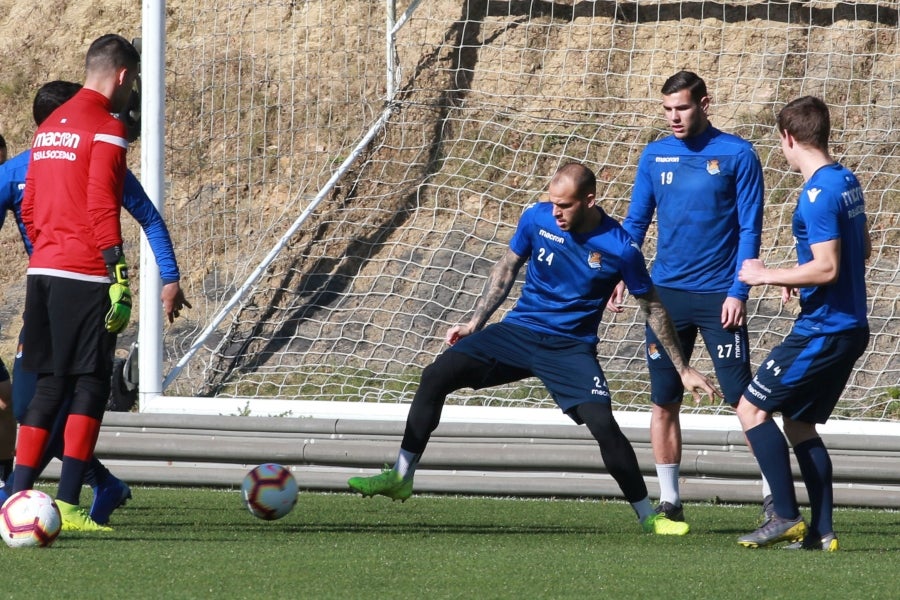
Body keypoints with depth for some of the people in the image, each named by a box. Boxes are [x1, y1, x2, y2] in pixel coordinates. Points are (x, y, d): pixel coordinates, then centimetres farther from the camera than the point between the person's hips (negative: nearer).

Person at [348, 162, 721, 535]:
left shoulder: (620, 248, -15)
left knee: (603, 424, -22)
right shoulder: (536, 218, -8)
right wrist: (475, 323, 8)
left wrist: (683, 369, 0)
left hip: (572, 349, -3)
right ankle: (401, 477, -2)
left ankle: (648, 516, -4)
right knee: (436, 376, -12)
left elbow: (653, 308, -2)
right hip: (519, 331, 3)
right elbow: (508, 267, 11)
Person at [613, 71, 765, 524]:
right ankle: (669, 500, 13)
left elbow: (750, 228, -4)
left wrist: (738, 291, -12)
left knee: (742, 397, -5)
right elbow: (635, 222, 13)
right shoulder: (655, 155, 7)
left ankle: (773, 494, 0)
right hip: (666, 294, 4)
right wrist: (619, 276, 0)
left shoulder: (737, 155, -4)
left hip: (719, 296, -4)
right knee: (664, 401, 5)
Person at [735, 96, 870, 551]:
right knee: (799, 423, 16)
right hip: (849, 325, 9)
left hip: (823, 330, -9)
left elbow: (827, 268, -24)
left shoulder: (818, 194, -19)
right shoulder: (846, 181, 10)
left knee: (752, 409, -4)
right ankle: (821, 531, 11)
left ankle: (787, 517, -8)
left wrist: (768, 275, -13)